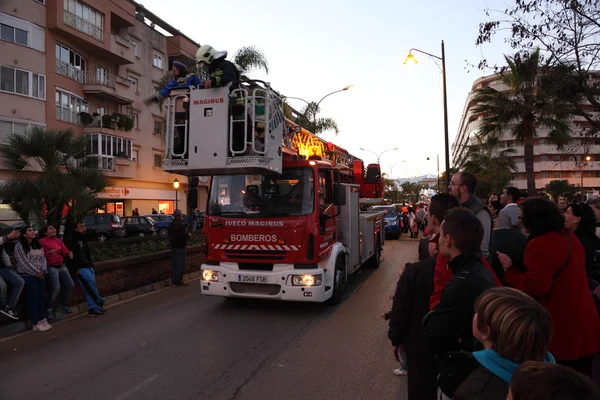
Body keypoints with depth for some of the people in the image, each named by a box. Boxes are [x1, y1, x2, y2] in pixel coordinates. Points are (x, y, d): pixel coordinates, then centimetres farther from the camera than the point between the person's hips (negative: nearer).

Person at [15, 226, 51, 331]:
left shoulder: (37, 245, 14)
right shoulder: (19, 246, -7)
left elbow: (43, 258, 8)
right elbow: (24, 262, -12)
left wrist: (43, 271, -7)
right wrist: (36, 273, -11)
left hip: (39, 274, 6)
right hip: (26, 275, -6)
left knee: (40, 297, 0)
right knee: (32, 298, -7)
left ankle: (43, 320, 1)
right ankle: (36, 324, -4)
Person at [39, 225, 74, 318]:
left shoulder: (58, 240, 15)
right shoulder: (42, 241, -1)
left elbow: (65, 251, 7)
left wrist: (69, 253, -15)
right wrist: (50, 252, -24)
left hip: (61, 266, 6)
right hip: (51, 267, -6)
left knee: (70, 285, -1)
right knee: (56, 287, -21)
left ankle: (64, 305, 19)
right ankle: (50, 308, -1)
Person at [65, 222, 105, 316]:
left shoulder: (84, 239, 19)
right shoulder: (71, 240, -7)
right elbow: (70, 256, -14)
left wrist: (91, 265, 14)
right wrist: (75, 269, -18)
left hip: (87, 266, 8)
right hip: (78, 268, -7)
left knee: (89, 287, 0)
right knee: (90, 281, -21)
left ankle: (93, 308, -1)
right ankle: (100, 301, -11)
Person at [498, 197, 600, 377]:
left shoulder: (538, 245, -22)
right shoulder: (570, 237, 7)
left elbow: (535, 287, -25)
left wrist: (510, 270, -14)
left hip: (560, 327, -9)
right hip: (583, 322, 9)